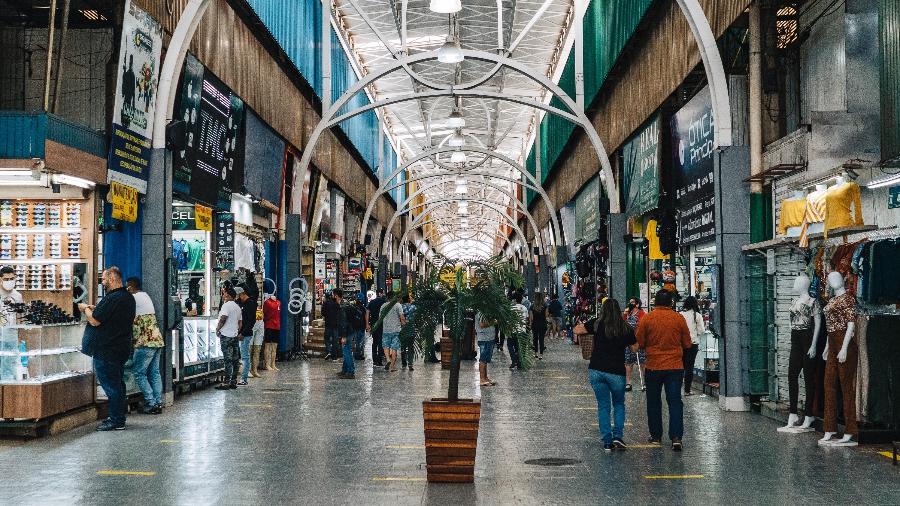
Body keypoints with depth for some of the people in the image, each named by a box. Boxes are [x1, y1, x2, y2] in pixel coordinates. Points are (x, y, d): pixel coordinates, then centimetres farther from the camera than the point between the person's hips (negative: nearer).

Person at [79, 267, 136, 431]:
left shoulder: (111, 299, -20)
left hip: (107, 350, -10)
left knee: (111, 385, -4)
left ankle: (116, 421, -1)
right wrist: (95, 309, 14)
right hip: (122, 348, 10)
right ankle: (118, 417, 23)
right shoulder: (128, 297, 11)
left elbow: (94, 321, -19)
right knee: (118, 383, 16)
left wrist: (85, 309, -1)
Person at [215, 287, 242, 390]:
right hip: (235, 335, 8)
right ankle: (234, 382, 11)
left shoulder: (226, 305, -11)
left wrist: (217, 329, -7)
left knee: (228, 360, -10)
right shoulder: (237, 307, 16)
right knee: (235, 359, 7)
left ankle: (226, 383, -10)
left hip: (226, 335, -8)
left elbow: (223, 319, -20)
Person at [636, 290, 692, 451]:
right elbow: (687, 344, 5)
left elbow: (639, 343, -2)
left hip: (653, 367, 0)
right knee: (675, 402, 1)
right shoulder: (679, 319, -2)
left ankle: (655, 435, 21)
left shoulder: (646, 318, -6)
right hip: (675, 366, 0)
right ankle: (676, 437, -9)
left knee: (654, 402, 13)